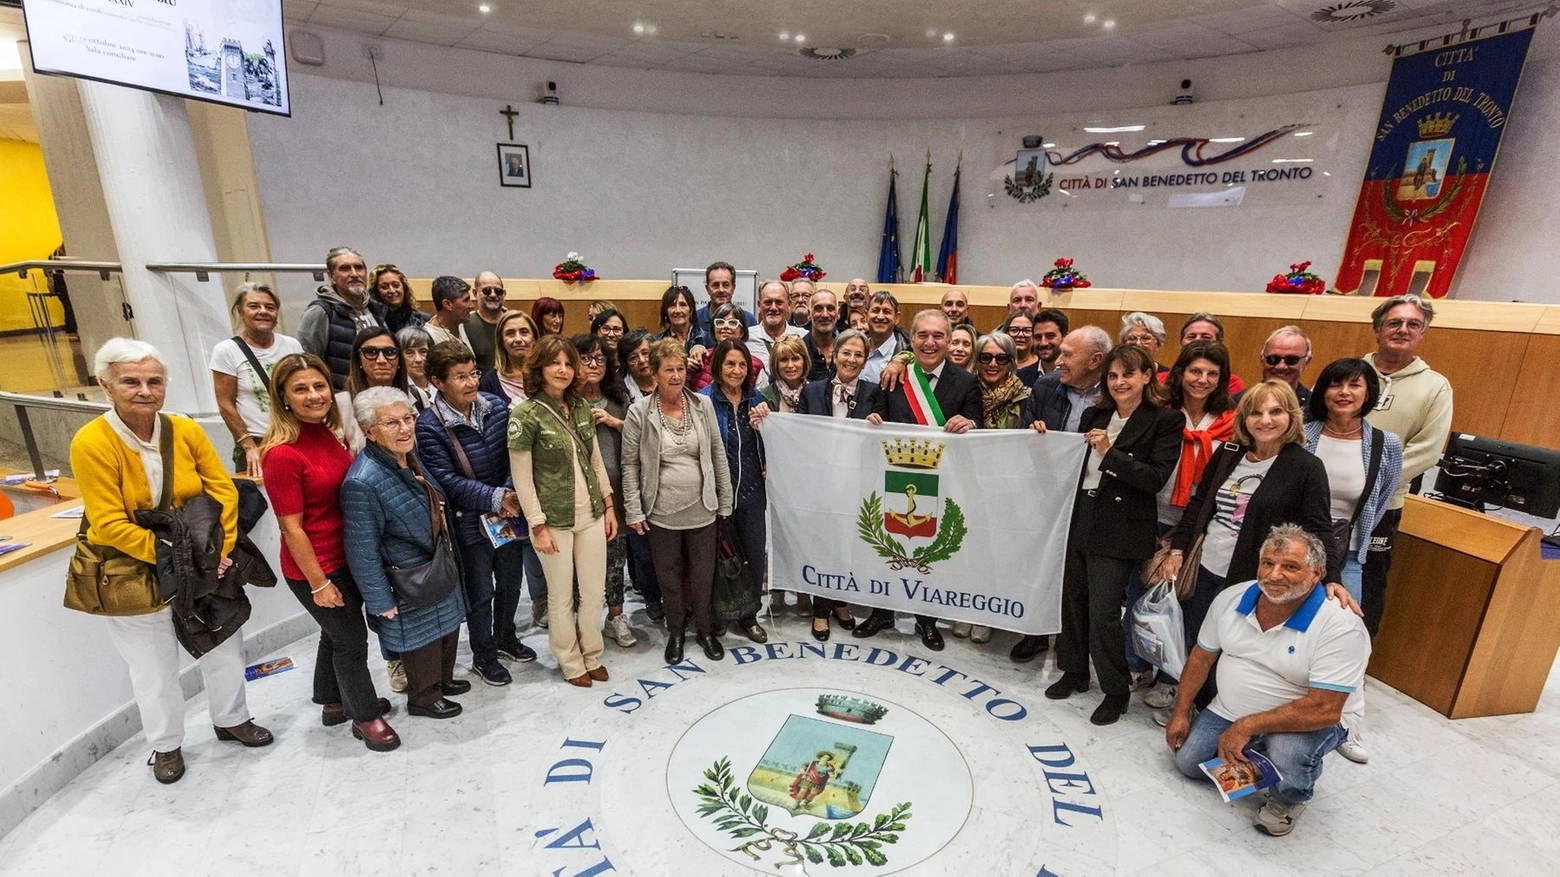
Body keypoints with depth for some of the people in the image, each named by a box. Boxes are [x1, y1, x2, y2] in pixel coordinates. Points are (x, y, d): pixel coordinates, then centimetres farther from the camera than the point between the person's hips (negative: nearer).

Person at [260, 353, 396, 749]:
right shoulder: (282, 453, -23)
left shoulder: (330, 435, -1)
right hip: (315, 567, -7)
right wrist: (318, 583, -16)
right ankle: (365, 716, 31)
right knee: (352, 639, 8)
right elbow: (292, 527, -20)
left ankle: (334, 702, 47)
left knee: (336, 632, 25)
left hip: (347, 556, 7)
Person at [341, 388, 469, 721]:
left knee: (448, 629, 25)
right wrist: (382, 602, -18)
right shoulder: (362, 482, -30)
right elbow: (362, 552, -24)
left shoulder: (410, 455, -5)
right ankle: (423, 698, 40)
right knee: (423, 638, 14)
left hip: (440, 569, 8)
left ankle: (443, 679, 50)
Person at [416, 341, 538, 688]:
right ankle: (483, 655, 35)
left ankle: (505, 637, 45)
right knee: (480, 592, 12)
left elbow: (514, 455, -2)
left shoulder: (496, 405, -4)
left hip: (509, 513, 4)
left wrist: (512, 493, -17)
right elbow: (448, 481, -19)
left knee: (511, 581, 20)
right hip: (470, 522, -4)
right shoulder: (429, 425, -16)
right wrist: (497, 498, -25)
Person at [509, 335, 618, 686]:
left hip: (591, 515, 5)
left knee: (595, 592, 13)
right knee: (561, 597, 11)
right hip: (554, 520, -5)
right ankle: (571, 663, 32)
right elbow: (522, 478, -11)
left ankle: (592, 656, 34)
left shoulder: (581, 407, 5)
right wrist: (538, 526, -12)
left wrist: (609, 505, 8)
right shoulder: (526, 414, -12)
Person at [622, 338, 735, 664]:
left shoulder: (703, 405, -3)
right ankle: (675, 632, 38)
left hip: (702, 509, 2)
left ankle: (705, 630, 38)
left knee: (703, 575, 15)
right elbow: (630, 465, -4)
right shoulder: (639, 412, -9)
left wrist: (725, 502, 3)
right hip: (662, 512, -1)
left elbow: (718, 455, 2)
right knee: (669, 576, 15)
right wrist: (634, 511, -6)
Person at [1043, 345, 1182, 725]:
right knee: (1073, 600, 14)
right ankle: (1074, 672, 34)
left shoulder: (1165, 421, -6)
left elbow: (1156, 478, -14)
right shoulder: (1095, 415, 9)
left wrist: (1110, 452, -21)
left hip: (1118, 530, -5)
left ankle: (1117, 690, 21)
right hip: (1080, 519, 5)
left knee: (1103, 612, -1)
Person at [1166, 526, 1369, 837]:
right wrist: (1181, 712, 4)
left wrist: (1245, 727, -28)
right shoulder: (1232, 598, -9)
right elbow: (1201, 656, 4)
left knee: (1289, 756, -34)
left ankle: (1288, 800, 3)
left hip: (1304, 722, -4)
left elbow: (1325, 710, -28)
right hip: (1228, 712, 5)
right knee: (1187, 761, -2)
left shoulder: (1341, 627, -25)